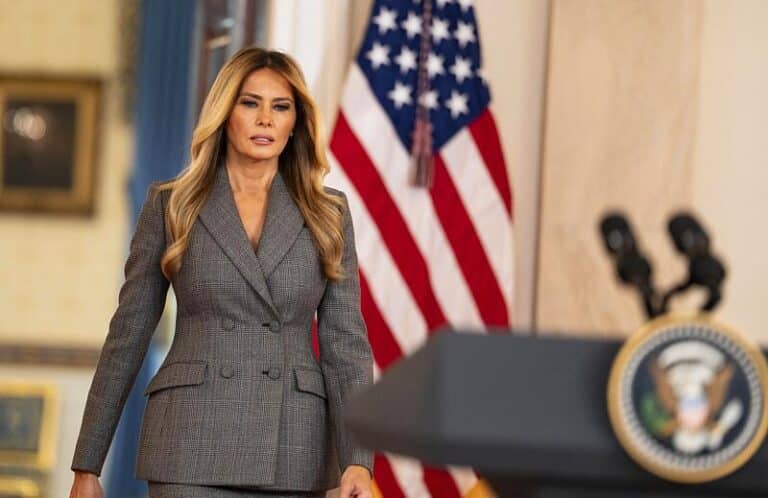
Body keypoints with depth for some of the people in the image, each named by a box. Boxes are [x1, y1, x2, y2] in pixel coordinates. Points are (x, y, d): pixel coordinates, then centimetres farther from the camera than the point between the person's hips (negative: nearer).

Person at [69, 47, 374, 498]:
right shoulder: (171, 205, 7)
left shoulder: (327, 214, 9)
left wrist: (358, 459, -10)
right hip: (194, 444, -2)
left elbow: (346, 341, 4)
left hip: (294, 455, 2)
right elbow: (128, 334, 8)